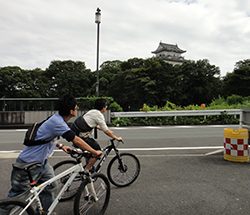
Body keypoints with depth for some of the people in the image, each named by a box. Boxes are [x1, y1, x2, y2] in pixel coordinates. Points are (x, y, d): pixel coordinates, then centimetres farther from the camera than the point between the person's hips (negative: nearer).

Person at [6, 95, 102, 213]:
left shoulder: (57, 118, 1)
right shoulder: (57, 122, -27)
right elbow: (77, 141, -26)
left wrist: (61, 146, 12)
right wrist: (94, 152, -16)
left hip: (41, 162, 9)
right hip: (28, 164, -9)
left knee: (50, 188, 14)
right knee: (17, 196, 5)